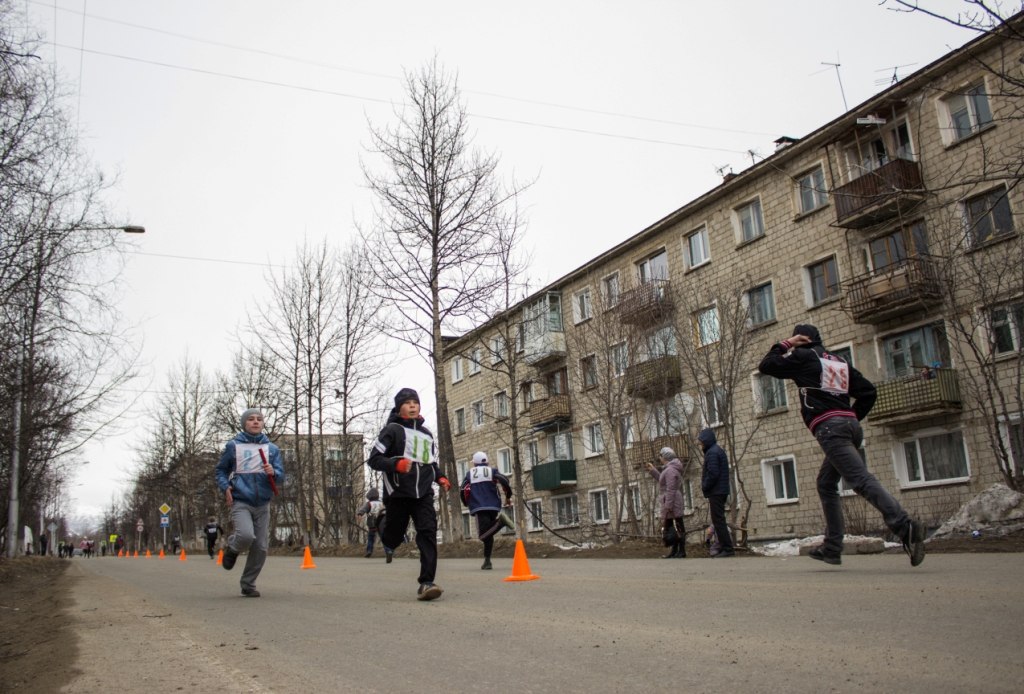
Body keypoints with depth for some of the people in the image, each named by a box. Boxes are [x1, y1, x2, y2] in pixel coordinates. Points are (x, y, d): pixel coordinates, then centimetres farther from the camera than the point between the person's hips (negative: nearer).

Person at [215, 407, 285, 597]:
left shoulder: (272, 448, 7)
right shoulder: (233, 446, 3)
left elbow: (281, 478, 7)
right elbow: (221, 470, 13)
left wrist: (273, 472, -16)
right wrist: (226, 487, -5)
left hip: (263, 504, 3)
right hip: (240, 502, -3)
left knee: (260, 547, 2)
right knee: (246, 536, -26)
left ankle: (248, 583, 21)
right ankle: (232, 549, 10)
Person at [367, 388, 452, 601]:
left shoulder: (426, 433, 17)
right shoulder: (392, 430, -2)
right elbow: (374, 459, -8)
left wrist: (440, 477, 9)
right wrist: (396, 464, -26)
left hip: (423, 493, 3)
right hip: (398, 493, -3)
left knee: (428, 532, -15)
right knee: (395, 534, 7)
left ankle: (426, 583, -17)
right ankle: (388, 542, 47)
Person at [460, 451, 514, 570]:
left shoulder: (469, 473, 12)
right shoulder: (492, 471, 11)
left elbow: (463, 491, 4)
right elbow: (504, 481, -5)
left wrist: (467, 503, 22)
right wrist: (508, 496, 8)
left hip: (479, 508, -2)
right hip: (494, 506, 3)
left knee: (484, 535, -10)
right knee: (488, 533, 14)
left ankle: (500, 521, -33)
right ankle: (487, 560, 7)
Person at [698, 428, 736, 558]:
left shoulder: (712, 452, -14)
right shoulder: (718, 450, 18)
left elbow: (713, 474, -22)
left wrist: (704, 487, -9)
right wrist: (706, 486, 14)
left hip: (715, 492, -10)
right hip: (721, 491, 10)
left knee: (718, 520, -9)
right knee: (719, 520, 13)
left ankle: (727, 549, -10)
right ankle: (723, 548, 15)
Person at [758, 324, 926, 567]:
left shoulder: (804, 356, 6)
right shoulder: (839, 361, 24)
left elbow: (766, 366, 7)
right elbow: (868, 391, 19)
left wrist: (784, 345, 16)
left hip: (829, 427, -8)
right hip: (850, 426, 8)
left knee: (861, 480, -18)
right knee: (826, 484, 15)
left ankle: (905, 527, -33)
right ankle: (832, 548, 14)